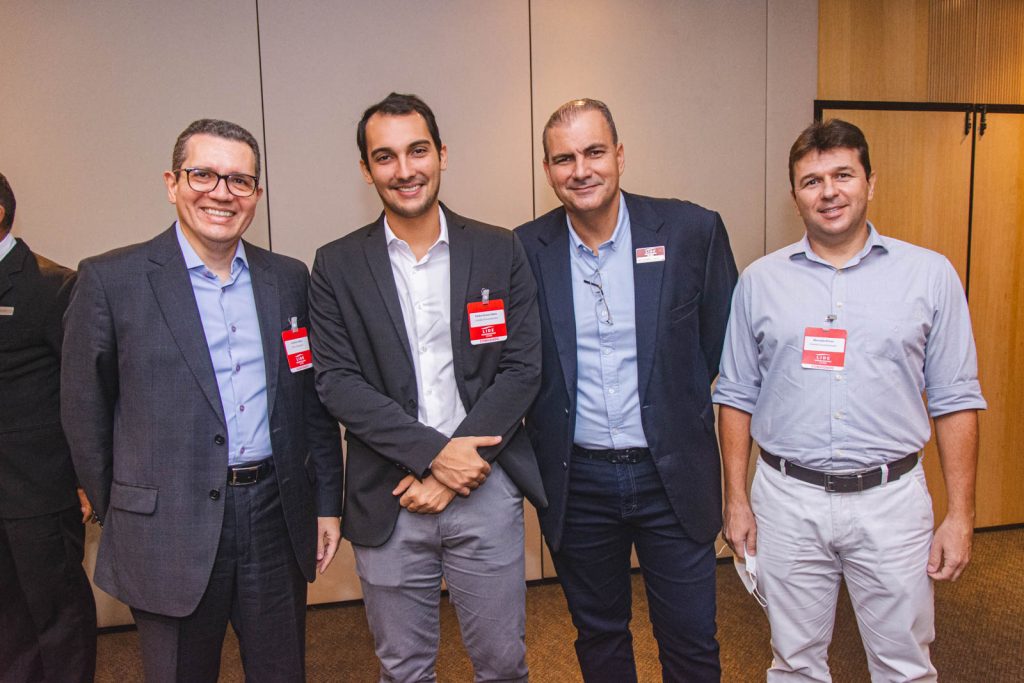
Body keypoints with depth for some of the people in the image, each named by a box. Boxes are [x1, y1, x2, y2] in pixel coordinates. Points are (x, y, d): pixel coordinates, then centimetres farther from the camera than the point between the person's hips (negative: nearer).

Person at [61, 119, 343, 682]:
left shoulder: (288, 278, 5)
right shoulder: (110, 280, -6)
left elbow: (314, 400, 8)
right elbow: (85, 413, 0)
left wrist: (327, 504, 8)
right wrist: (116, 515, 5)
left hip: (277, 519, 3)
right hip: (170, 532, -3)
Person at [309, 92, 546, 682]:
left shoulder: (500, 251, 0)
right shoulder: (337, 266, 0)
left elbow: (523, 368, -4)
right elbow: (337, 382, -6)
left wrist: (449, 473, -11)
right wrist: (434, 452, -16)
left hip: (485, 493, 0)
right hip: (388, 501, 0)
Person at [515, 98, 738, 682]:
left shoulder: (693, 230, -7)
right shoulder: (526, 250, -4)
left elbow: (724, 344, 2)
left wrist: (680, 408, 3)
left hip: (672, 475, -1)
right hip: (577, 480, 1)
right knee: (598, 635, 21)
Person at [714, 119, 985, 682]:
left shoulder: (930, 274, 0)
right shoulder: (760, 280, 2)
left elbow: (955, 401, 2)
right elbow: (737, 397, 4)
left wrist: (960, 514, -1)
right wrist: (735, 499, 1)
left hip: (890, 498, 0)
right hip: (787, 499, 1)